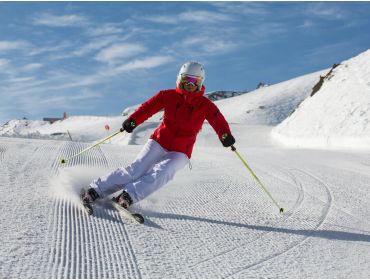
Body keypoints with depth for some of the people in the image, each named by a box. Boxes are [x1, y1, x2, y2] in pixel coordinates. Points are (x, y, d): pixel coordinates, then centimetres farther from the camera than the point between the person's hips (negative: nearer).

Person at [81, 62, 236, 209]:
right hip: (159, 142, 0)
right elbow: (148, 107, -10)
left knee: (161, 173, -28)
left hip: (180, 152, 0)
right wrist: (132, 120, -27)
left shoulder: (206, 105, -4)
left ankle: (130, 195, -36)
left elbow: (218, 121, -17)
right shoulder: (169, 96, -2)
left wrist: (226, 135, -39)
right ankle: (96, 189, -13)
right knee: (136, 169, -14)